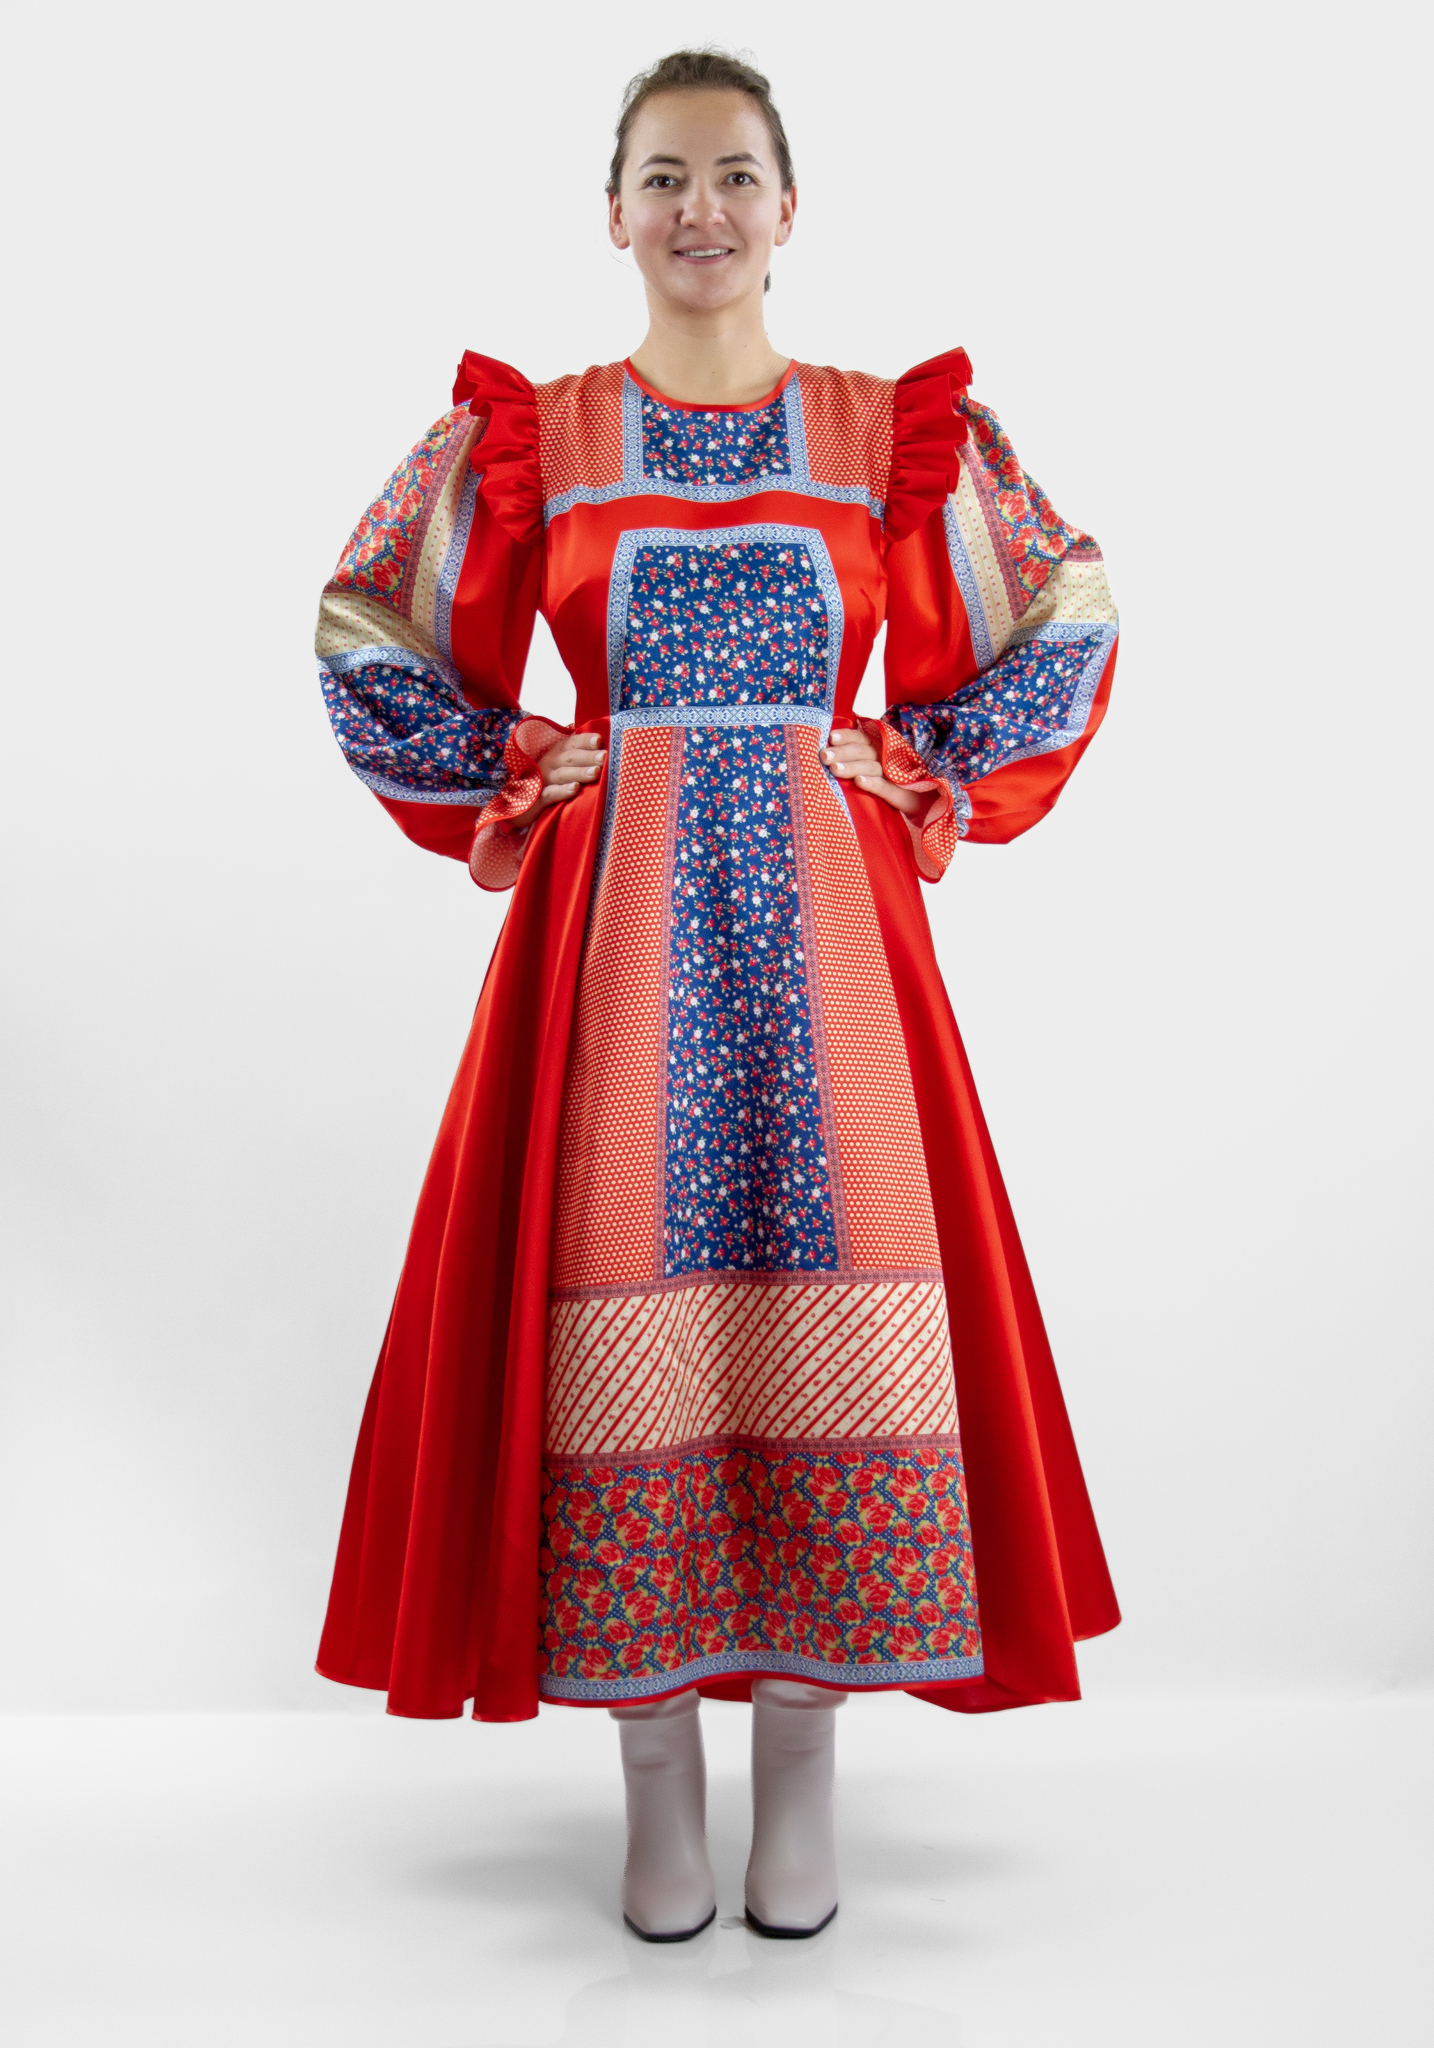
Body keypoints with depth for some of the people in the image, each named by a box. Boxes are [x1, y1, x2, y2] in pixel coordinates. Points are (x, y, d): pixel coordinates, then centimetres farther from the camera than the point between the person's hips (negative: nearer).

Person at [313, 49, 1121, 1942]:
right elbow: (381, 653, 11)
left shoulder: (900, 434, 8)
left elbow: (1051, 641, 12)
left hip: (825, 925, 1)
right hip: (613, 929, 0)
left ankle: (803, 1772, 16)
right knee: (622, 1303, -2)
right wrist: (520, 801, 3)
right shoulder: (523, 439, 8)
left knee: (831, 1298, -2)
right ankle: (657, 1776, 14)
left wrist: (917, 795, 3)